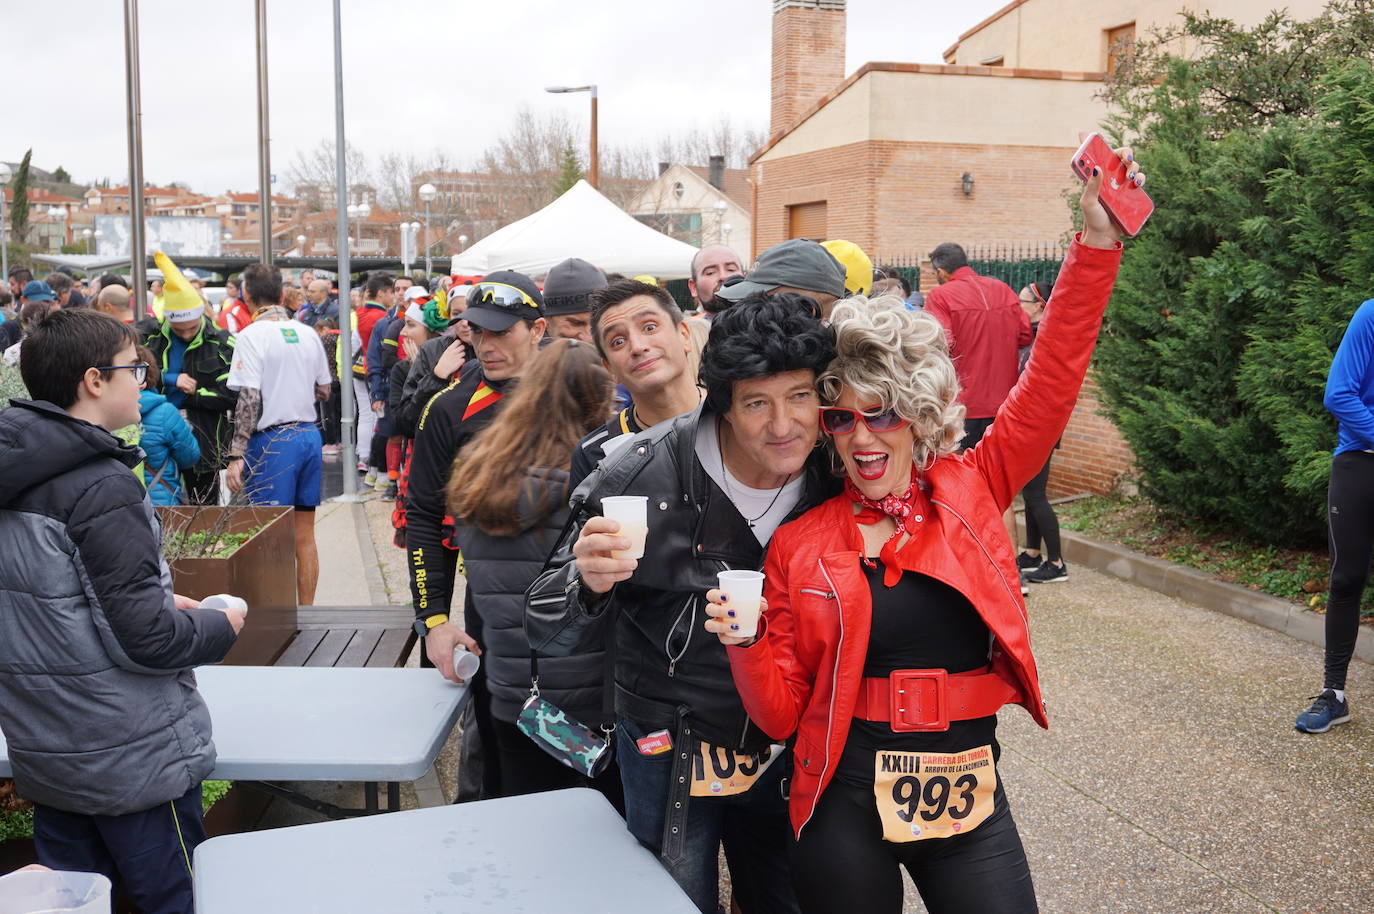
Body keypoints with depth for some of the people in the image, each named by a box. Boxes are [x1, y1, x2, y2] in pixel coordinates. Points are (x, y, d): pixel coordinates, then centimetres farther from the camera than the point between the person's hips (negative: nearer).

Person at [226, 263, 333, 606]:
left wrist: (237, 455, -15)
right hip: (309, 434, 6)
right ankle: (305, 612, 19)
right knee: (304, 534, 12)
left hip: (274, 440, -6)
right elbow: (323, 390, 14)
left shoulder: (253, 335, -10)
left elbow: (249, 400, -16)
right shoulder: (308, 333, 8)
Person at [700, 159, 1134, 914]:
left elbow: (1053, 377, -8)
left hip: (968, 798, 1)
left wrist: (1096, 241, -16)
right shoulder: (799, 544, -3)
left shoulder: (969, 491, 0)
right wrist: (746, 644, -20)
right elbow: (780, 712, 0)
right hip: (843, 807, 0)